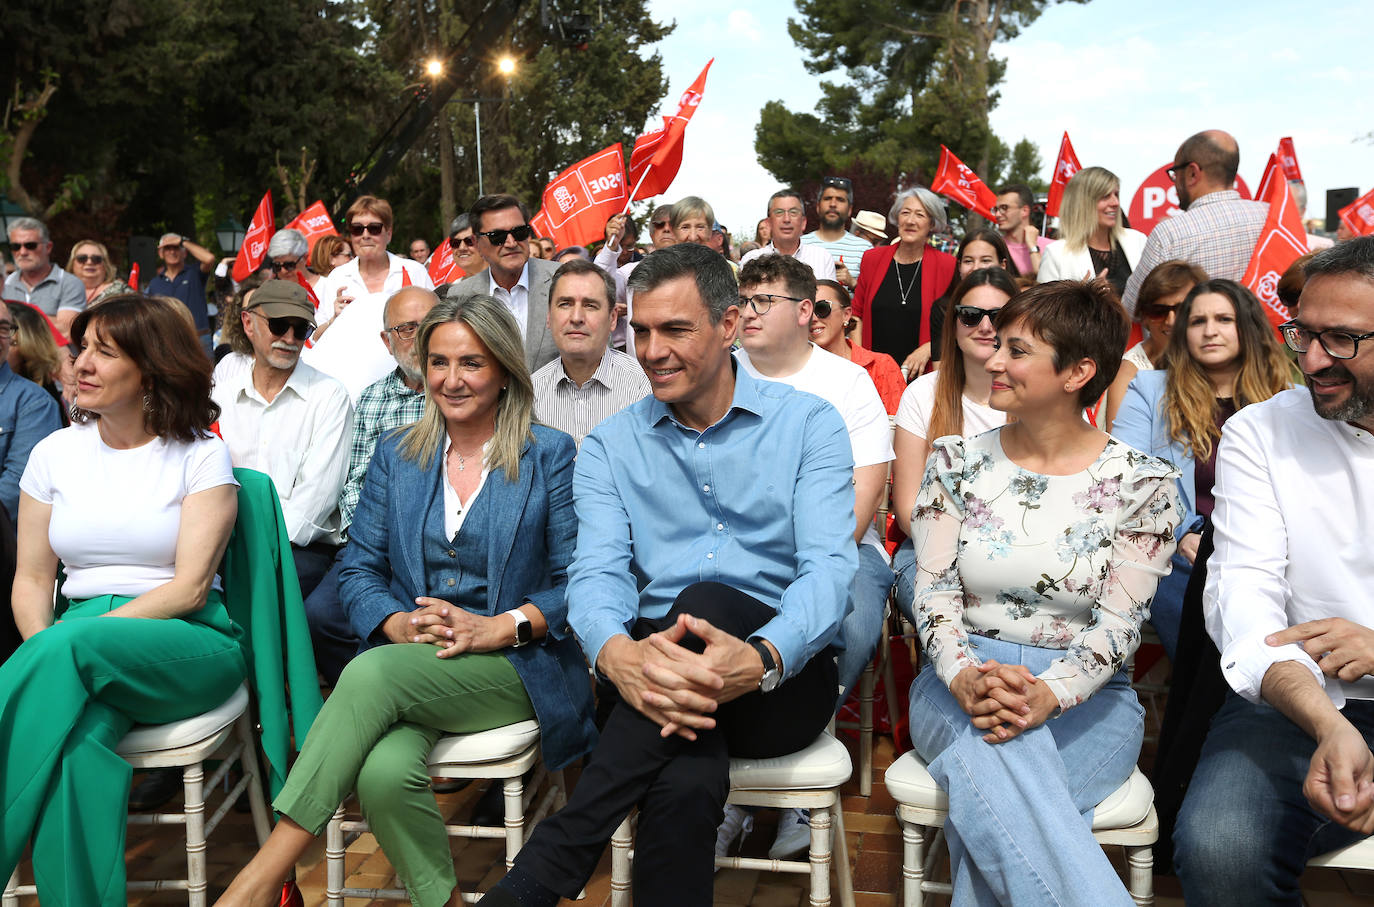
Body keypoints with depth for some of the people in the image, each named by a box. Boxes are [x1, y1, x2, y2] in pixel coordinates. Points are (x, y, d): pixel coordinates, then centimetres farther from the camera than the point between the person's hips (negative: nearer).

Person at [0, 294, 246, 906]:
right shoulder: (55, 453, 13)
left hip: (184, 644, -2)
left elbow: (191, 586, -9)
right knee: (78, 737, -35)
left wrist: (58, 647, -17)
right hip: (80, 654, 3)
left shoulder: (200, 455, 0)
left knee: (72, 644, -36)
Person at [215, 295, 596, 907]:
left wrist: (500, 626, -16)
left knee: (372, 675, -31)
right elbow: (358, 569, 11)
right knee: (384, 771, -32)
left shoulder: (550, 456, 5)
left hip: (516, 667, -3)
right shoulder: (396, 455, 16)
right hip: (409, 656, 3)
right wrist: (399, 624, -10)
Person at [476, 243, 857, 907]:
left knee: (704, 601, -35)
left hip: (785, 680, 0)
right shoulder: (610, 445, 11)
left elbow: (828, 567, -10)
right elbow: (597, 572, -3)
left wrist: (761, 659, -34)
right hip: (650, 679, 0)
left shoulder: (809, 425, 4)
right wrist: (617, 654, -31)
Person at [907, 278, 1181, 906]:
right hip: (962, 685, 2)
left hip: (1085, 698, -1)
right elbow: (933, 591, -1)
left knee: (992, 811, -34)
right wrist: (964, 676, -21)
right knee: (994, 746, -36)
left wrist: (1049, 694, -27)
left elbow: (1119, 623, -8)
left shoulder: (1141, 483, -2)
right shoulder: (955, 462, 5)